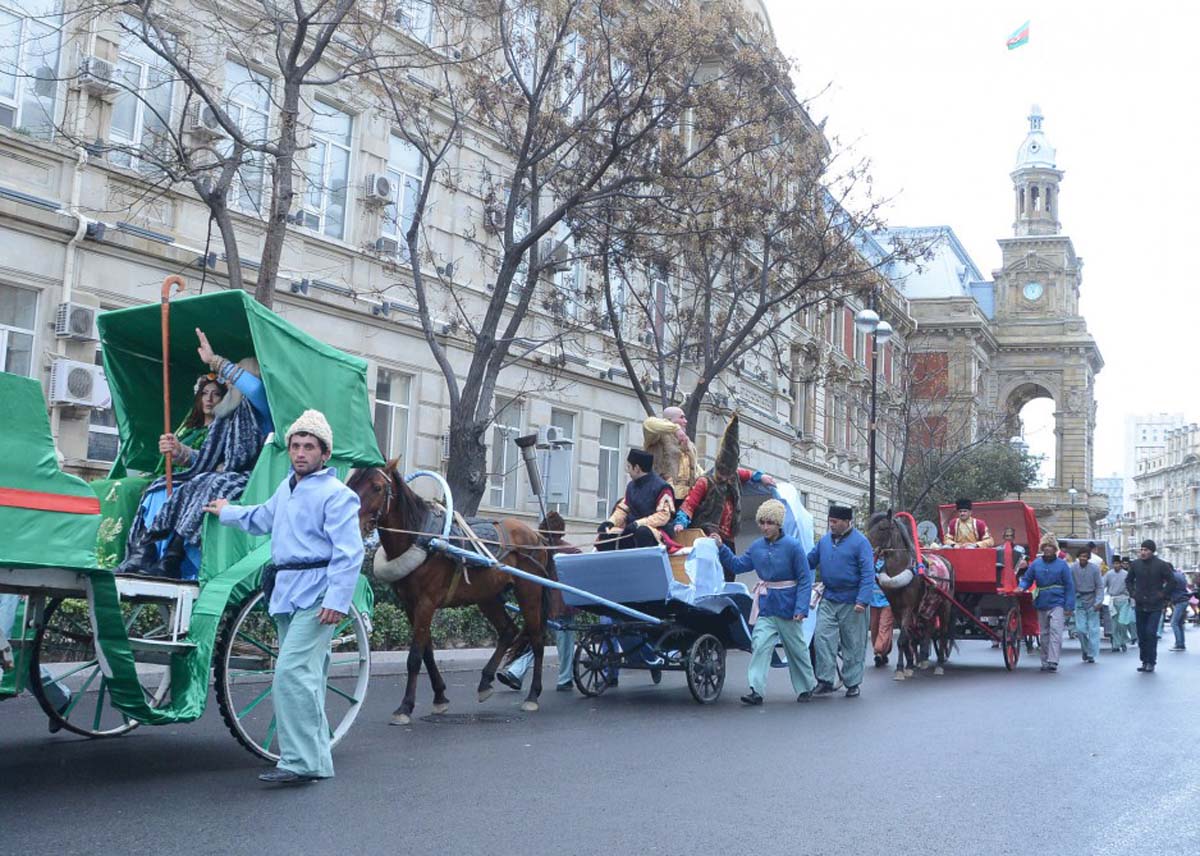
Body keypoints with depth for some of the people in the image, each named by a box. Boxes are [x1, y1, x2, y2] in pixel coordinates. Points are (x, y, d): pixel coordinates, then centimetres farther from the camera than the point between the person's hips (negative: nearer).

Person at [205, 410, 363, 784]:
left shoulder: (336, 495, -11)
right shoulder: (286, 488, 16)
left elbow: (349, 554, -17)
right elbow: (262, 518, 38)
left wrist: (338, 600, -25)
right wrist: (227, 512, 51)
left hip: (316, 595, -9)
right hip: (286, 593, 9)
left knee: (292, 674, -17)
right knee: (305, 677, 13)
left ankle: (300, 761, -13)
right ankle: (316, 760, 20)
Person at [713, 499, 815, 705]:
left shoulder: (792, 546, -13)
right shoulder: (757, 547, 3)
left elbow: (805, 579, -12)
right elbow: (737, 565, 7)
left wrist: (801, 608, -19)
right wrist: (722, 548, -6)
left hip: (787, 606, -3)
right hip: (765, 605, 4)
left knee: (797, 649, 12)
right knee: (760, 646, -10)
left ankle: (806, 687, 29)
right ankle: (756, 690, -11)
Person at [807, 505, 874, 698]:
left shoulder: (860, 542, -10)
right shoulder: (825, 540, 7)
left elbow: (868, 574, -14)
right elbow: (809, 562, 13)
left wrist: (862, 600, -21)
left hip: (851, 602, -4)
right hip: (829, 600, 4)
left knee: (853, 645, 7)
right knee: (822, 638, -5)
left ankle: (852, 684, 18)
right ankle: (825, 681, 2)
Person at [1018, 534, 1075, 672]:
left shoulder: (1061, 564, -1)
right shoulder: (1036, 564, 5)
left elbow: (1069, 586, -1)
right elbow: (1027, 579, 12)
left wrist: (1069, 606, -6)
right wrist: (1021, 587, -11)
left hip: (1057, 604, -4)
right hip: (1041, 604, 4)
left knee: (1055, 631, -15)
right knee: (1044, 634, 12)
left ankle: (1053, 662, -19)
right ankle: (1045, 662, 21)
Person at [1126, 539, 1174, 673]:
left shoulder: (1161, 565, -6)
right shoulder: (1135, 564, 5)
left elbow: (1172, 581, 1)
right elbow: (1128, 580, 18)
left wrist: (1163, 594, -5)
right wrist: (1133, 593, 6)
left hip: (1155, 606, -4)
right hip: (1140, 605, 4)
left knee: (1151, 633, -11)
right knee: (1141, 635, 7)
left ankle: (1151, 662, -3)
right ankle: (1144, 661, 16)